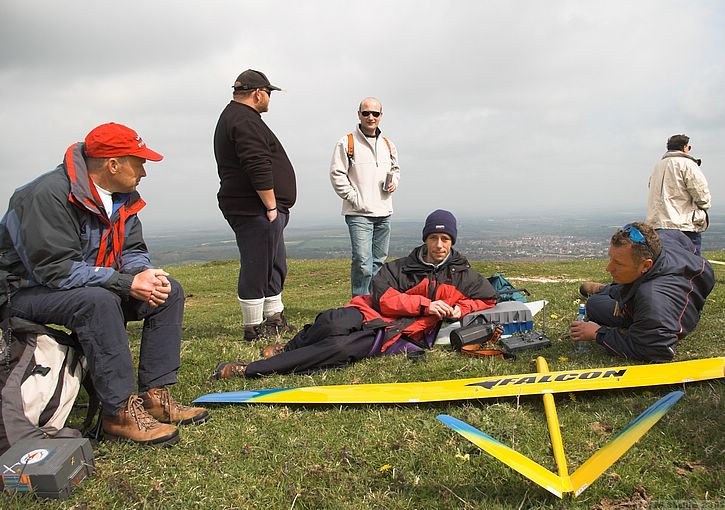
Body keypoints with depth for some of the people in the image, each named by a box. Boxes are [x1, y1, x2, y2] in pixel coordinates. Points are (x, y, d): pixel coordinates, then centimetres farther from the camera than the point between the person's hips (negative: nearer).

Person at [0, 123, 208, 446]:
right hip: (28, 292, -8)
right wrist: (128, 283, -31)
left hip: (94, 285, 8)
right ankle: (120, 412, -28)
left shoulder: (123, 197, 3)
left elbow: (132, 251, 5)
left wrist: (146, 275, -19)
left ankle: (154, 395, -11)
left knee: (170, 291, -9)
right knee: (98, 300, -38)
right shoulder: (48, 194, -24)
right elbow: (56, 270, -29)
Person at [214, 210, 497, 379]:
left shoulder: (462, 274, 12)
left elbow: (488, 298, 18)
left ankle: (249, 370, -29)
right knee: (330, 323, -32)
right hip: (372, 314, 2)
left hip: (403, 335, -2)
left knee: (339, 349, -29)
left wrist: (460, 309, 0)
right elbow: (384, 298, -5)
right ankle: (286, 349, 3)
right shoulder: (402, 267, 8)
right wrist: (424, 305, -14)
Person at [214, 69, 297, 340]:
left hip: (253, 208, 11)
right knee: (257, 267, -4)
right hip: (256, 209, -11)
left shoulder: (232, 117, 23)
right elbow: (259, 169, -23)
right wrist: (271, 206, -18)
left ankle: (275, 319, 28)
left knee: (275, 265, 17)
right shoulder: (246, 121, -14)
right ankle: (254, 329, 6)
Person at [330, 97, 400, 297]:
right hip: (359, 213, -6)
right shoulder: (346, 143, -3)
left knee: (379, 262, 13)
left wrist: (394, 182, 8)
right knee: (363, 263, -14)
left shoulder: (388, 145, 16)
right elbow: (337, 174, -6)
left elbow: (395, 169, 30)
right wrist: (354, 198, -11)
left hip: (384, 213, 6)